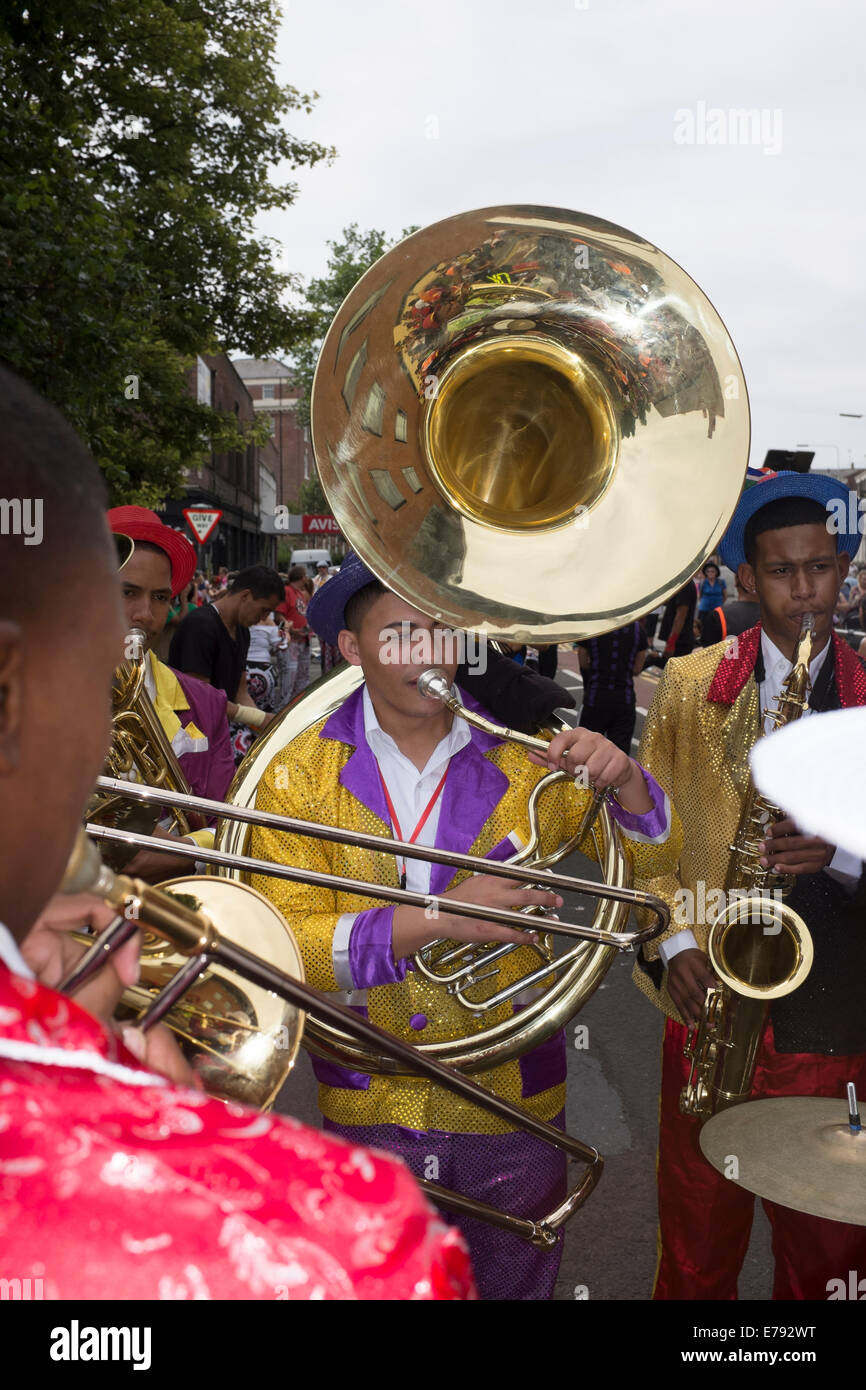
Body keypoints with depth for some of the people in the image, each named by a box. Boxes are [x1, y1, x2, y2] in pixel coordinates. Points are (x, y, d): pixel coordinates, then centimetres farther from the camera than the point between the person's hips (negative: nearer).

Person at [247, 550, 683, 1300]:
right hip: (371, 1106, -1)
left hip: (515, 1095, 2)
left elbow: (655, 859, -1)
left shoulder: (523, 755, -6)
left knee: (516, 1282, 21)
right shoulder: (301, 773, -9)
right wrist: (438, 917, -29)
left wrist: (624, 779, -22)